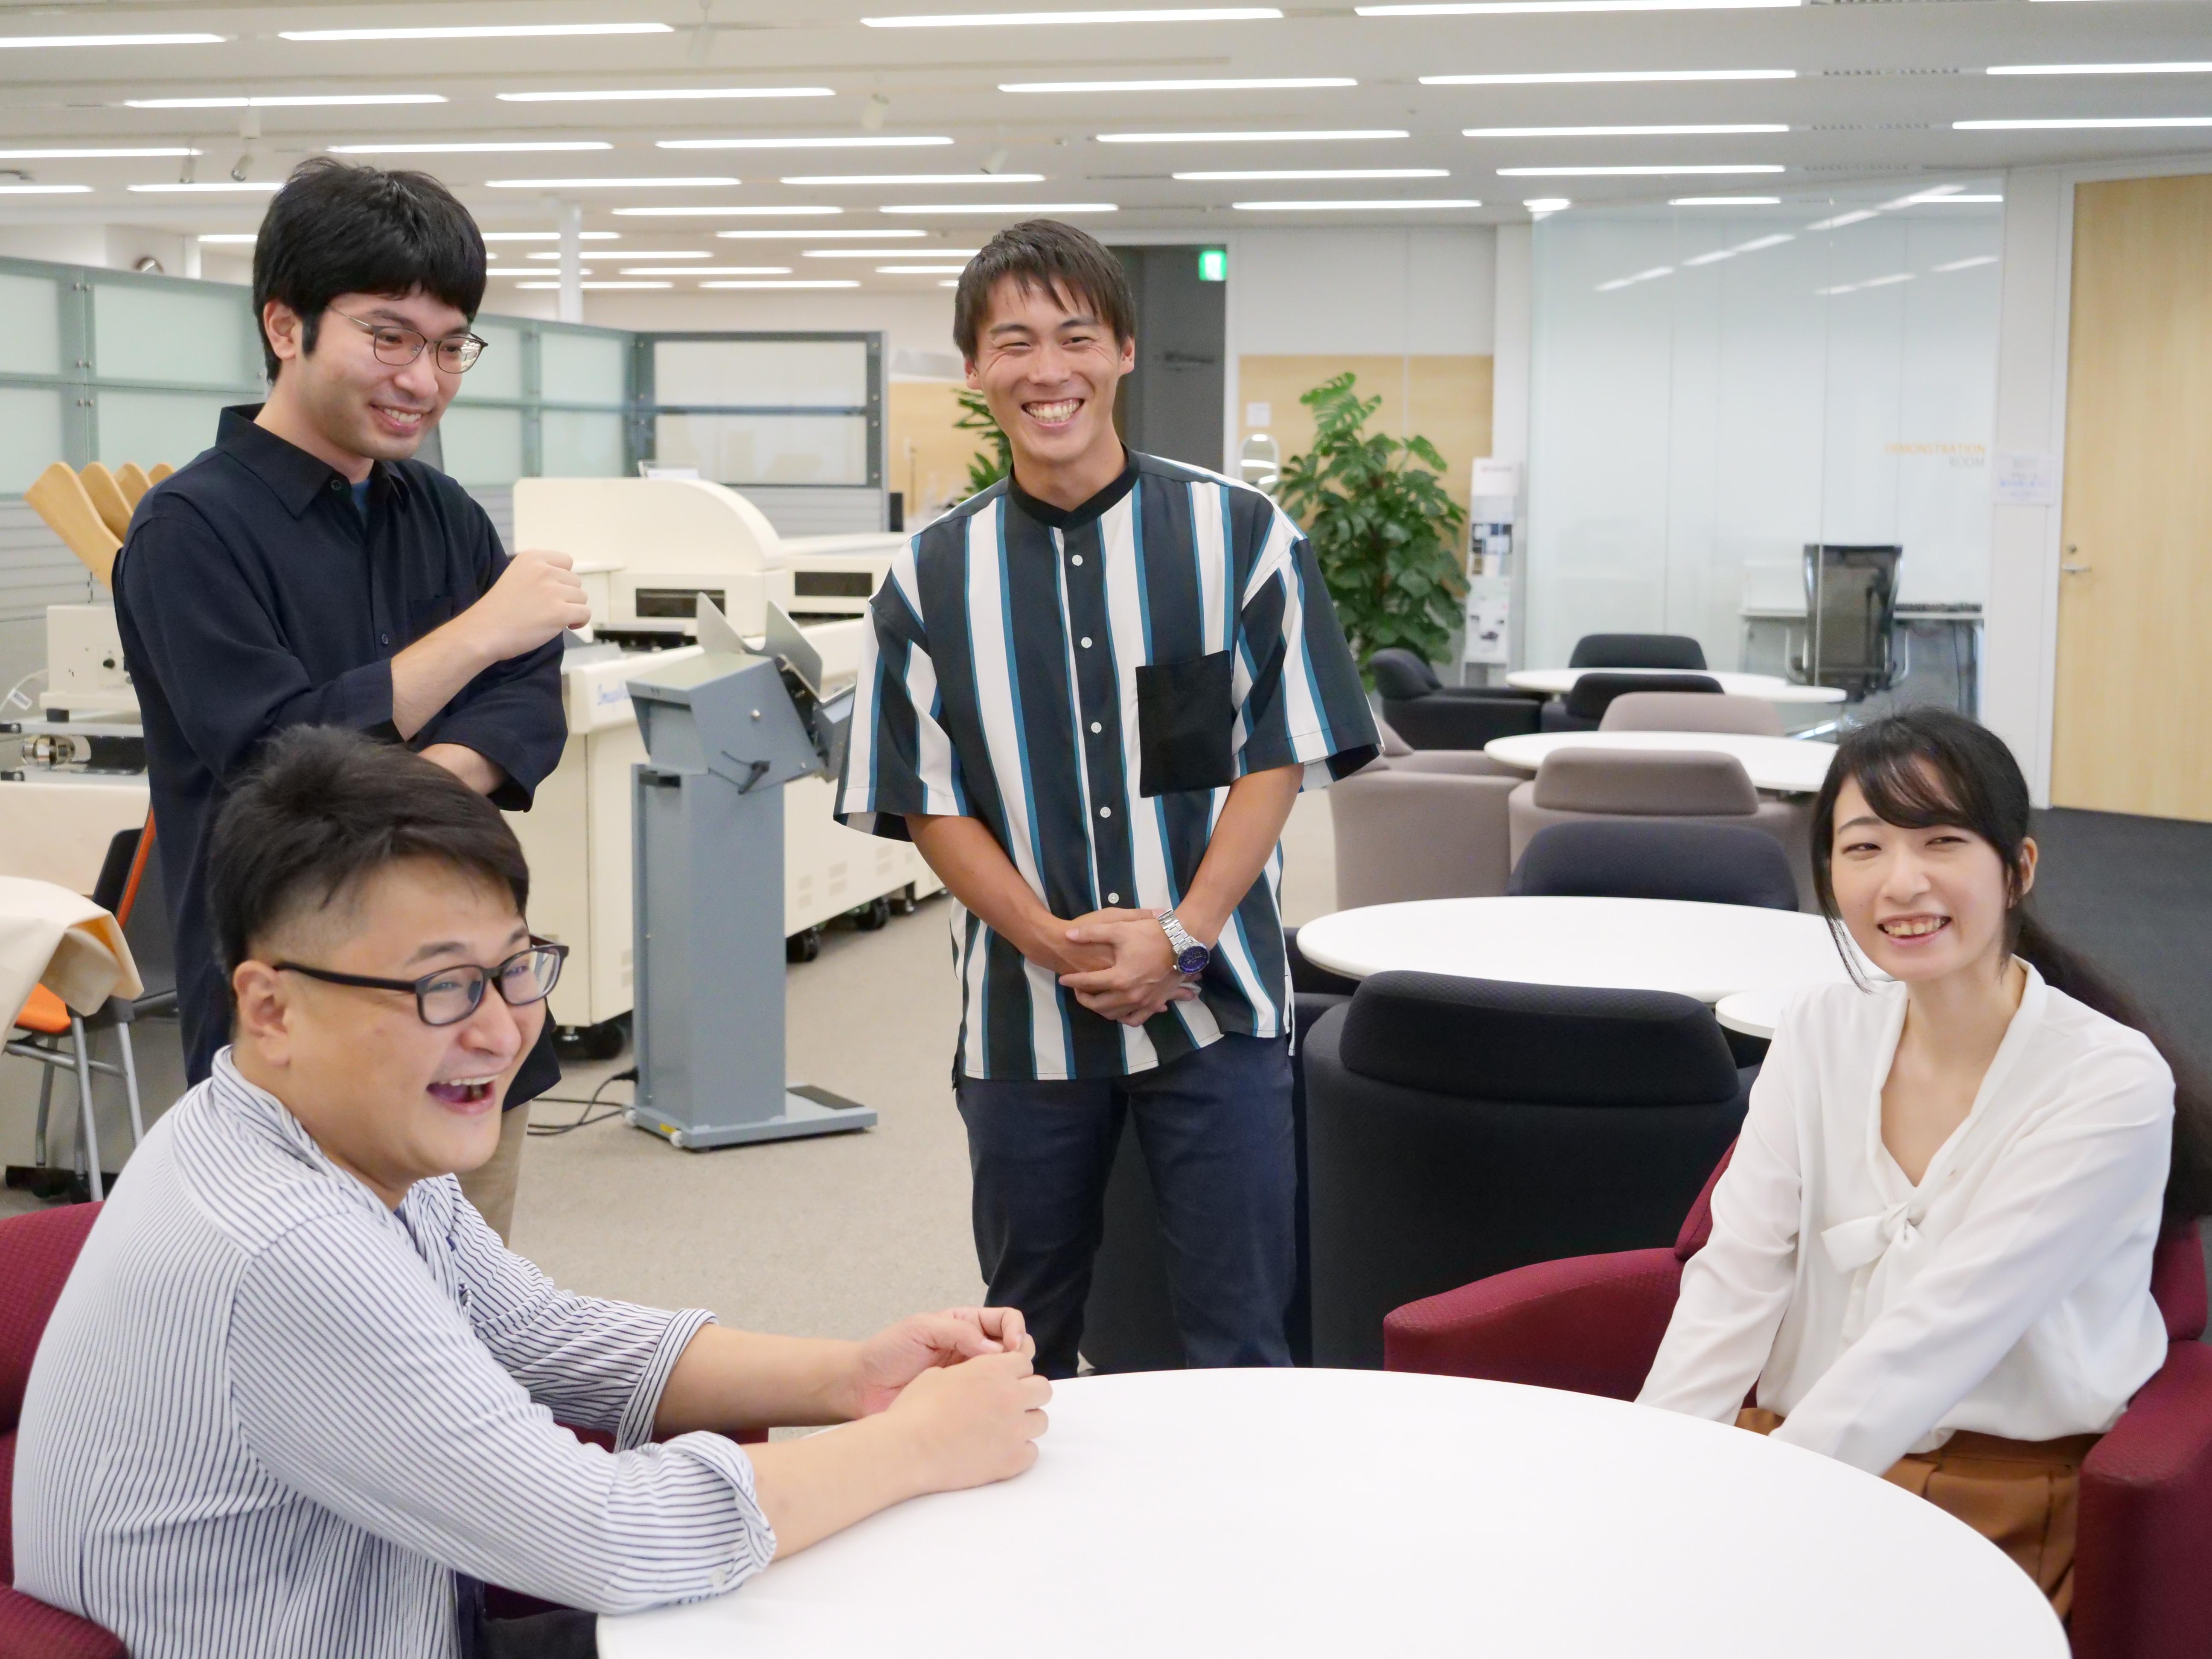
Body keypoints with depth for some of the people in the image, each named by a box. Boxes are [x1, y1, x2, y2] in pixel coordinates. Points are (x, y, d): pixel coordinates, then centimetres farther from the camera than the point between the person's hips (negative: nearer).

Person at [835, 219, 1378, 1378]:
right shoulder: (933, 577, 3)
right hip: (1020, 1019, 2)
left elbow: (1279, 755, -1)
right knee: (1026, 1342, 14)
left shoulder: (1237, 537, -1)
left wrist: (1183, 939, -13)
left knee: (1238, 1339, 3)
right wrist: (1052, 937, -12)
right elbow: (925, 801, 2)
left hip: (1213, 1004, -1)